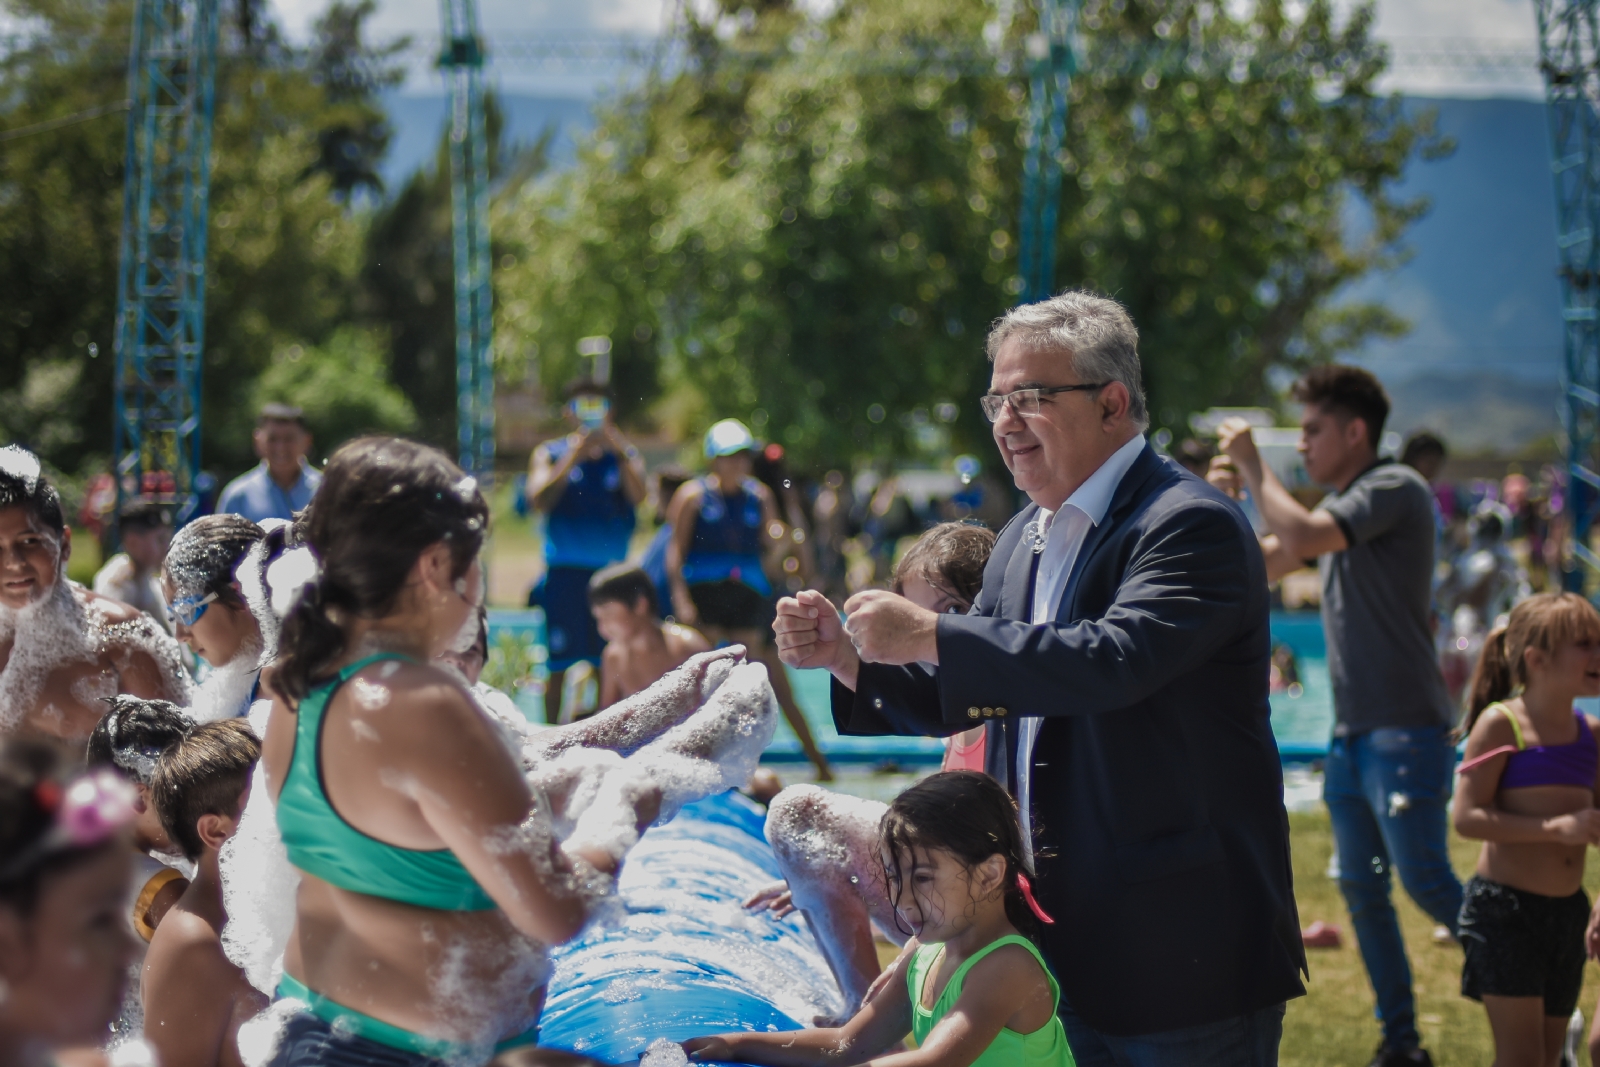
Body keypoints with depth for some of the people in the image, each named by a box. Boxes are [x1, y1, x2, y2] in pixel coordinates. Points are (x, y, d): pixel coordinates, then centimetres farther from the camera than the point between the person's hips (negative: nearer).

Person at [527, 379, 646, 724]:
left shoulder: (624, 455, 9)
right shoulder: (551, 453, 6)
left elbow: (637, 495, -9)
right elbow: (539, 500, -9)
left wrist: (616, 447, -14)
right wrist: (575, 454, -13)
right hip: (563, 575, -1)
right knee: (557, 665, -2)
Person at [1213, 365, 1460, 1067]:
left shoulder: (1394, 488, -11)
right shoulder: (1341, 504, 17)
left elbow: (1301, 538, -24)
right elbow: (1264, 564, 23)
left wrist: (1253, 465, -12)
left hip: (1406, 730, -9)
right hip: (1353, 732, 9)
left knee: (1426, 882, -12)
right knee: (1361, 891, 9)